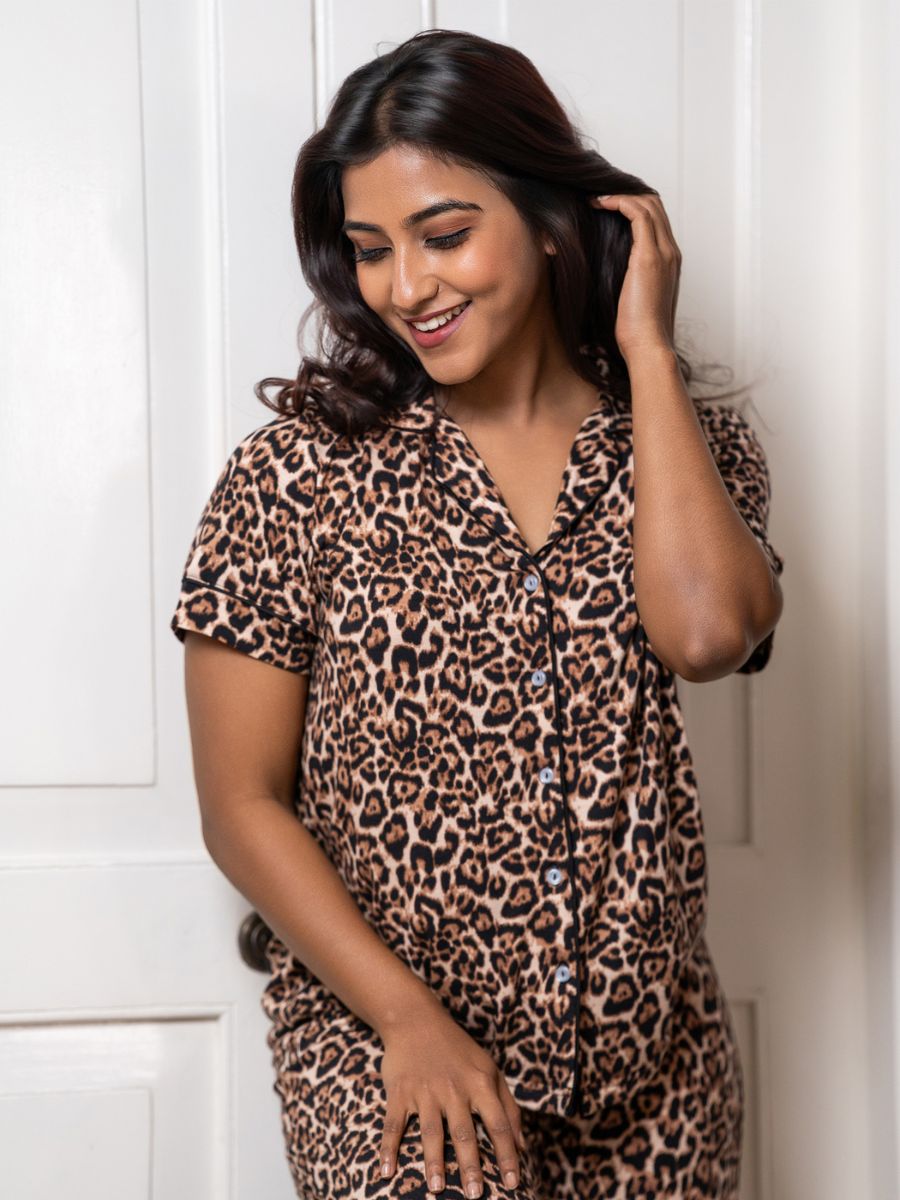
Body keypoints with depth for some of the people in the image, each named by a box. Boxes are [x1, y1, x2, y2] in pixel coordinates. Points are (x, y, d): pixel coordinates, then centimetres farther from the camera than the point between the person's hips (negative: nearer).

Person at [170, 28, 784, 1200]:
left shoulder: (689, 442, 2)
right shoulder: (301, 468, -6)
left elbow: (705, 632, -19)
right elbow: (242, 805, -5)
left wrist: (648, 349, -9)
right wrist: (410, 1021, -13)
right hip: (386, 1058, -2)